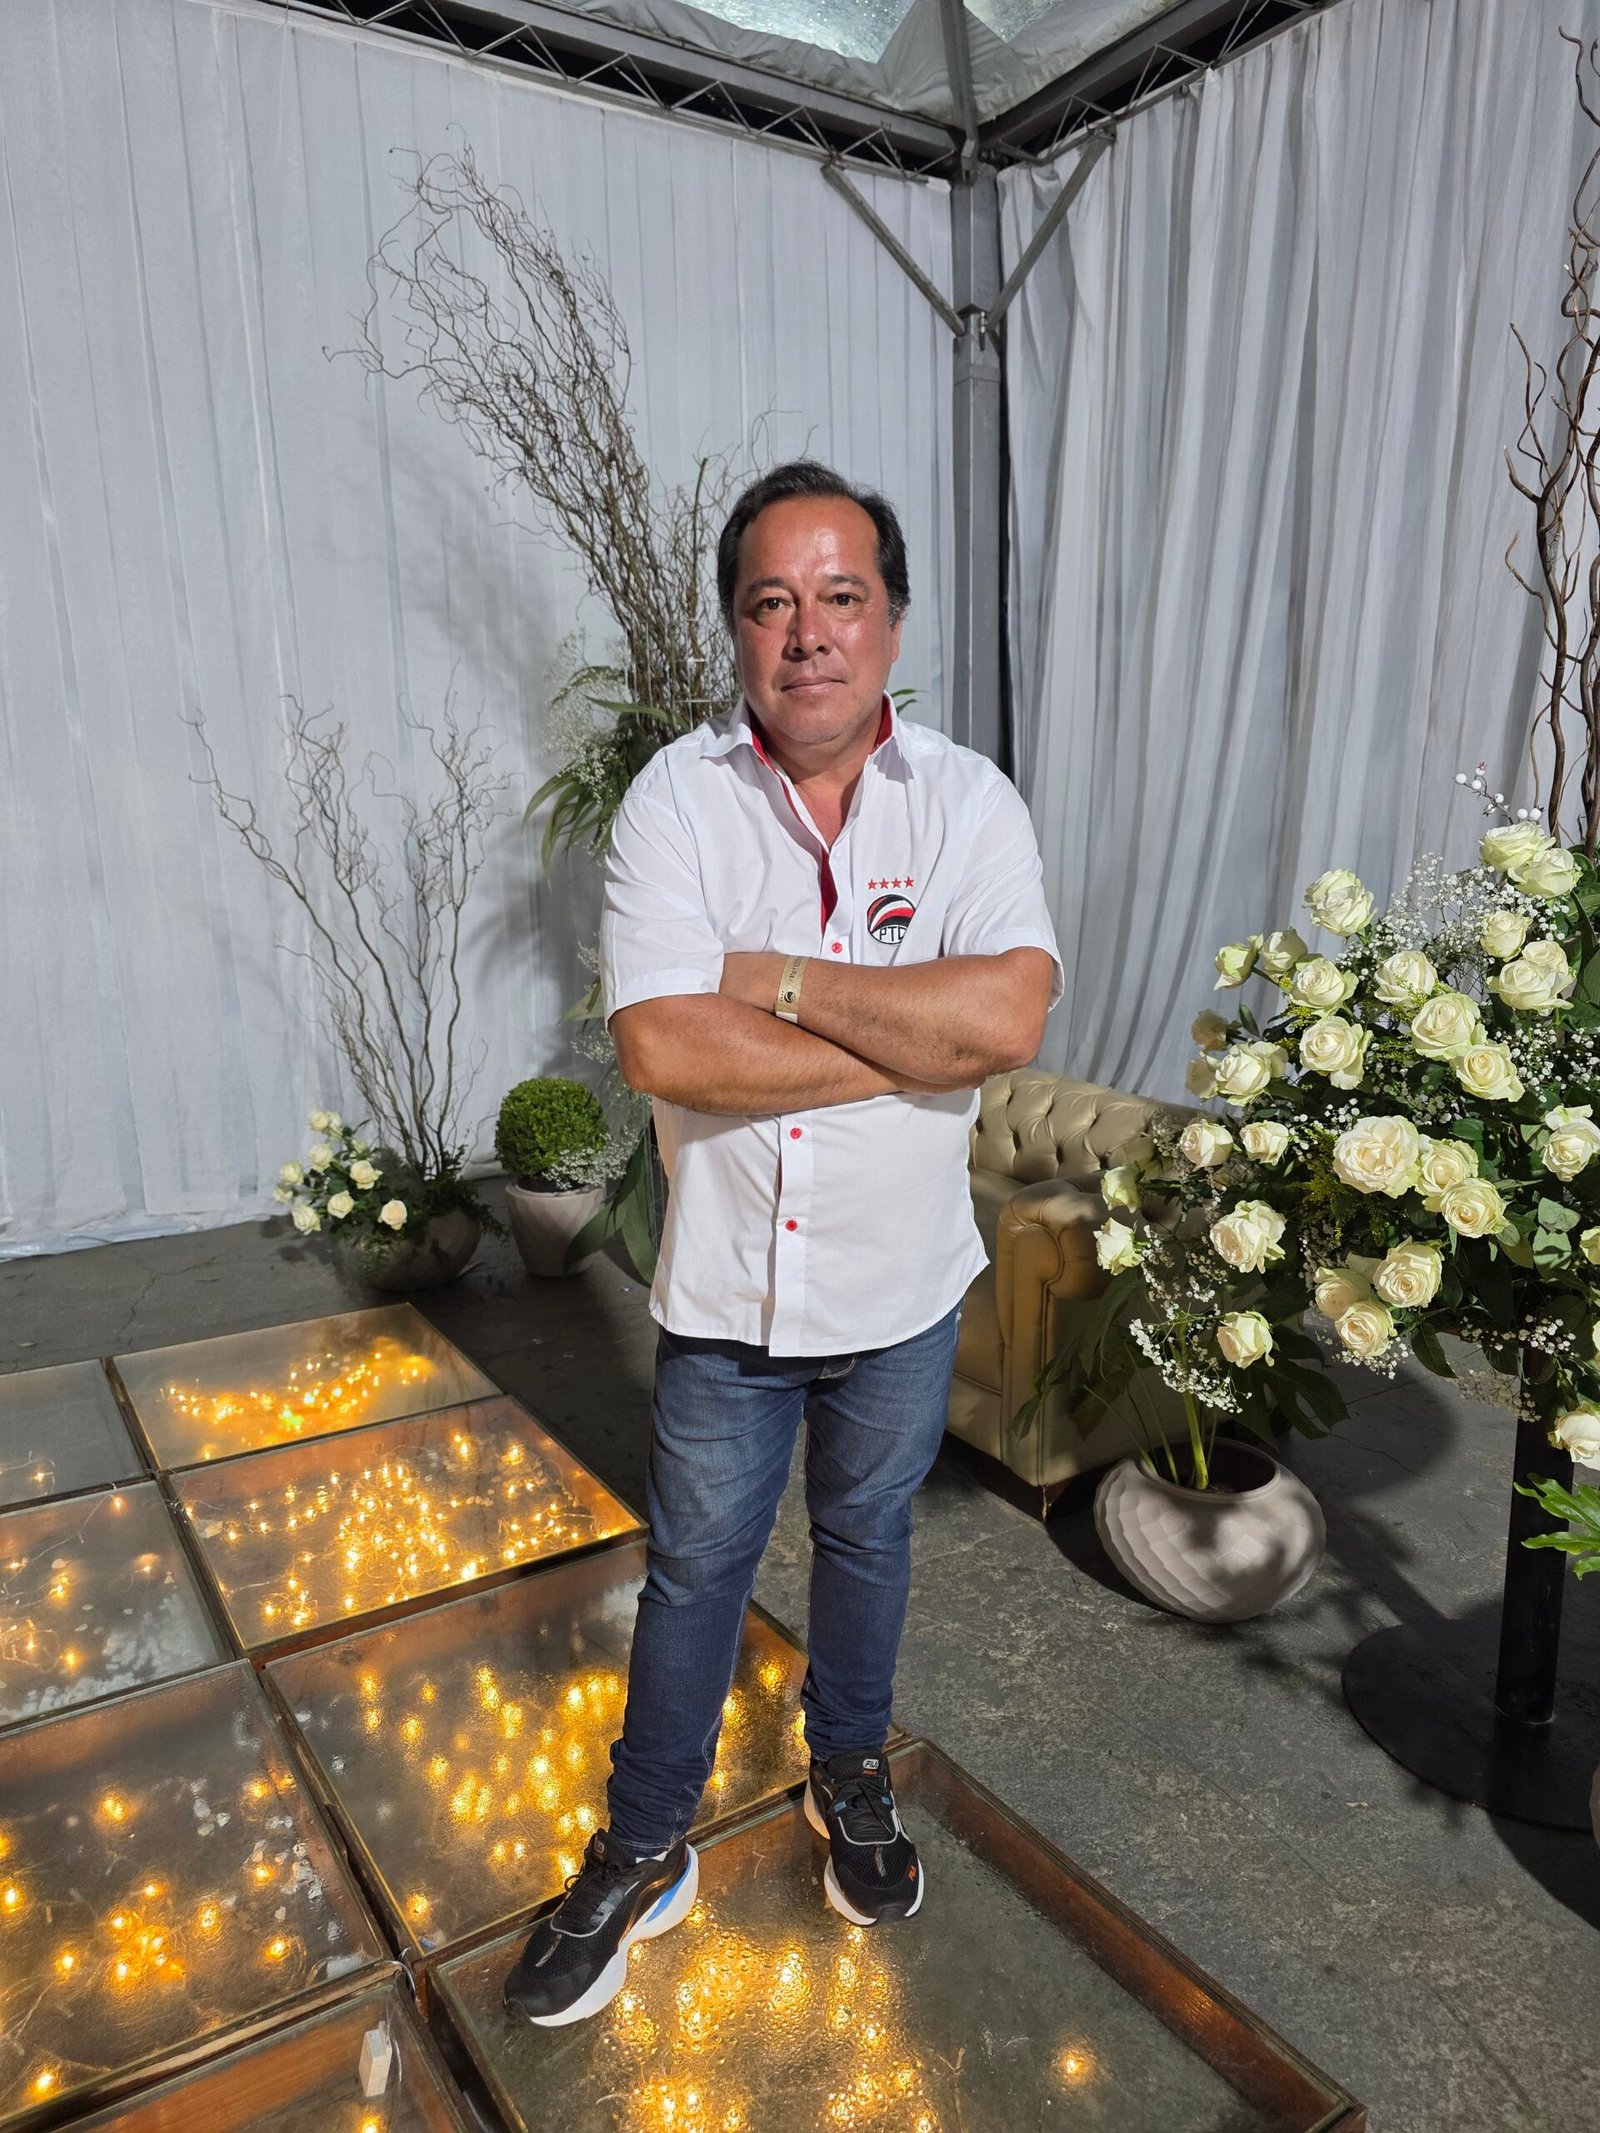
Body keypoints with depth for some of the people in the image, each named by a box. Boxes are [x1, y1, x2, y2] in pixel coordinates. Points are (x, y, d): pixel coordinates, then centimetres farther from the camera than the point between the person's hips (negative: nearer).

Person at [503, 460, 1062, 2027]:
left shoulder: (968, 802, -10)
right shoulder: (676, 799, -12)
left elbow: (1009, 1018, -26)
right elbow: (660, 1046, -25)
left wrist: (778, 978, -24)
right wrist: (918, 1041, -23)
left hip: (902, 1286, 1)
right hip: (724, 1286, -1)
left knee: (866, 1539, 23)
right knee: (695, 1565, 16)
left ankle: (849, 1772, 51)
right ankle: (643, 1853, 40)